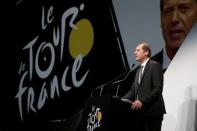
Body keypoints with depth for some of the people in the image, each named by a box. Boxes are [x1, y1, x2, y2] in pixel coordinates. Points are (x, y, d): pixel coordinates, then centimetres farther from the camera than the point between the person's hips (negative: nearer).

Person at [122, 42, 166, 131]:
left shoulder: (155, 65, -5)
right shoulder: (139, 70, 21)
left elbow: (158, 88, -15)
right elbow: (133, 91, 17)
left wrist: (142, 101, -21)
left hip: (153, 110, -8)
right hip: (140, 111, 8)